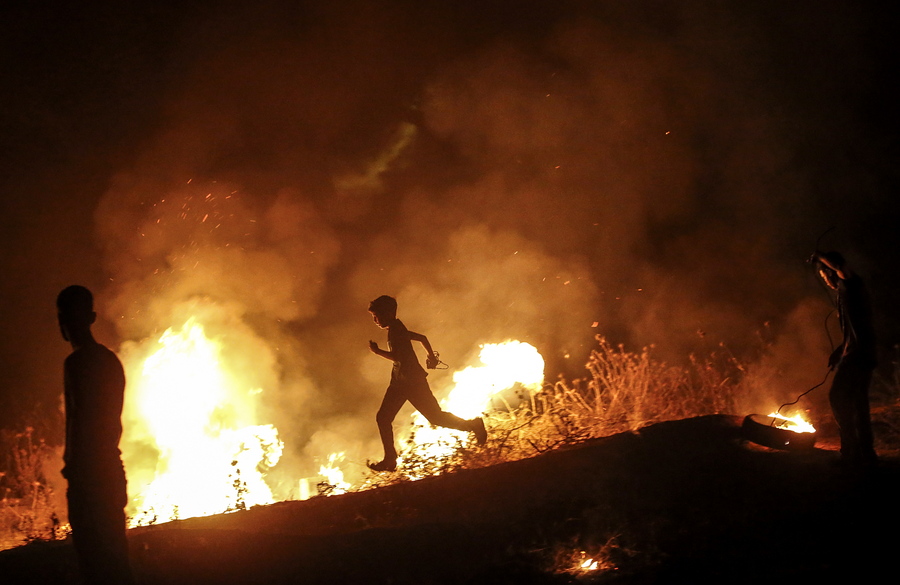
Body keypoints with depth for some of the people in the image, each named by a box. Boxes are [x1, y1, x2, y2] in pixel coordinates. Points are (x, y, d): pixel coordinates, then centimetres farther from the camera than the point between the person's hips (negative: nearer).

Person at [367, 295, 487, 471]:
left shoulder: (396, 330, -16)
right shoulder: (395, 329, 14)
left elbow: (397, 356, -27)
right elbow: (422, 338, 25)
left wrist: (377, 351, -16)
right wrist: (431, 356, 36)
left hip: (413, 381, -10)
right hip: (399, 382, 10)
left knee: (435, 416, -3)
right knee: (383, 418, 3)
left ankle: (474, 425, 14)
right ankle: (390, 459, 6)